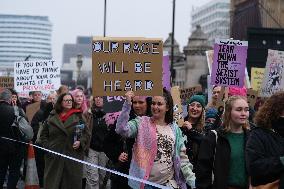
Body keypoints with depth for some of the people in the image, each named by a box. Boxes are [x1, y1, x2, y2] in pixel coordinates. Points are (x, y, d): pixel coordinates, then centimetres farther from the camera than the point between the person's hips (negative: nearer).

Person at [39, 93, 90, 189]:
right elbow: (43, 135, 13)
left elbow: (86, 134, 7)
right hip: (54, 157, 1)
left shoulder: (78, 116, 8)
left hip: (73, 155, -1)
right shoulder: (52, 117, 9)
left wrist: (81, 142, -10)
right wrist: (47, 147, -1)